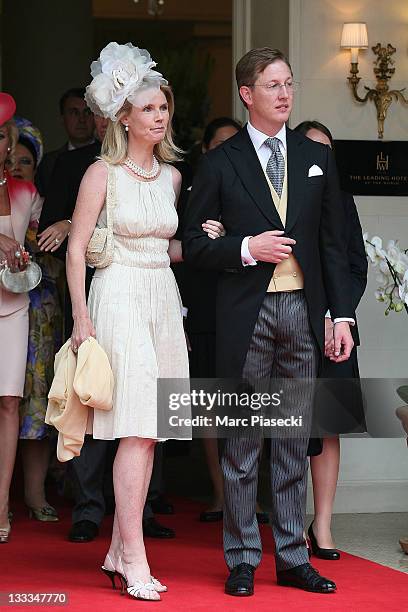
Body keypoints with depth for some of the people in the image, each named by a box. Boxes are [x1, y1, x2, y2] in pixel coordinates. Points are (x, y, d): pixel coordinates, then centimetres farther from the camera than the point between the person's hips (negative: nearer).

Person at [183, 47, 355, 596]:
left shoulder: (317, 158, 11)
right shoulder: (220, 163, 2)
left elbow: (333, 244, 10)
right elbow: (194, 243, 2)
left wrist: (342, 315, 4)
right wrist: (246, 248, -14)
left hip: (303, 309, 3)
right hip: (246, 311, -3)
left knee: (294, 441, 8)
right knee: (242, 442, 2)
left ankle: (292, 558, 14)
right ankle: (242, 560, 10)